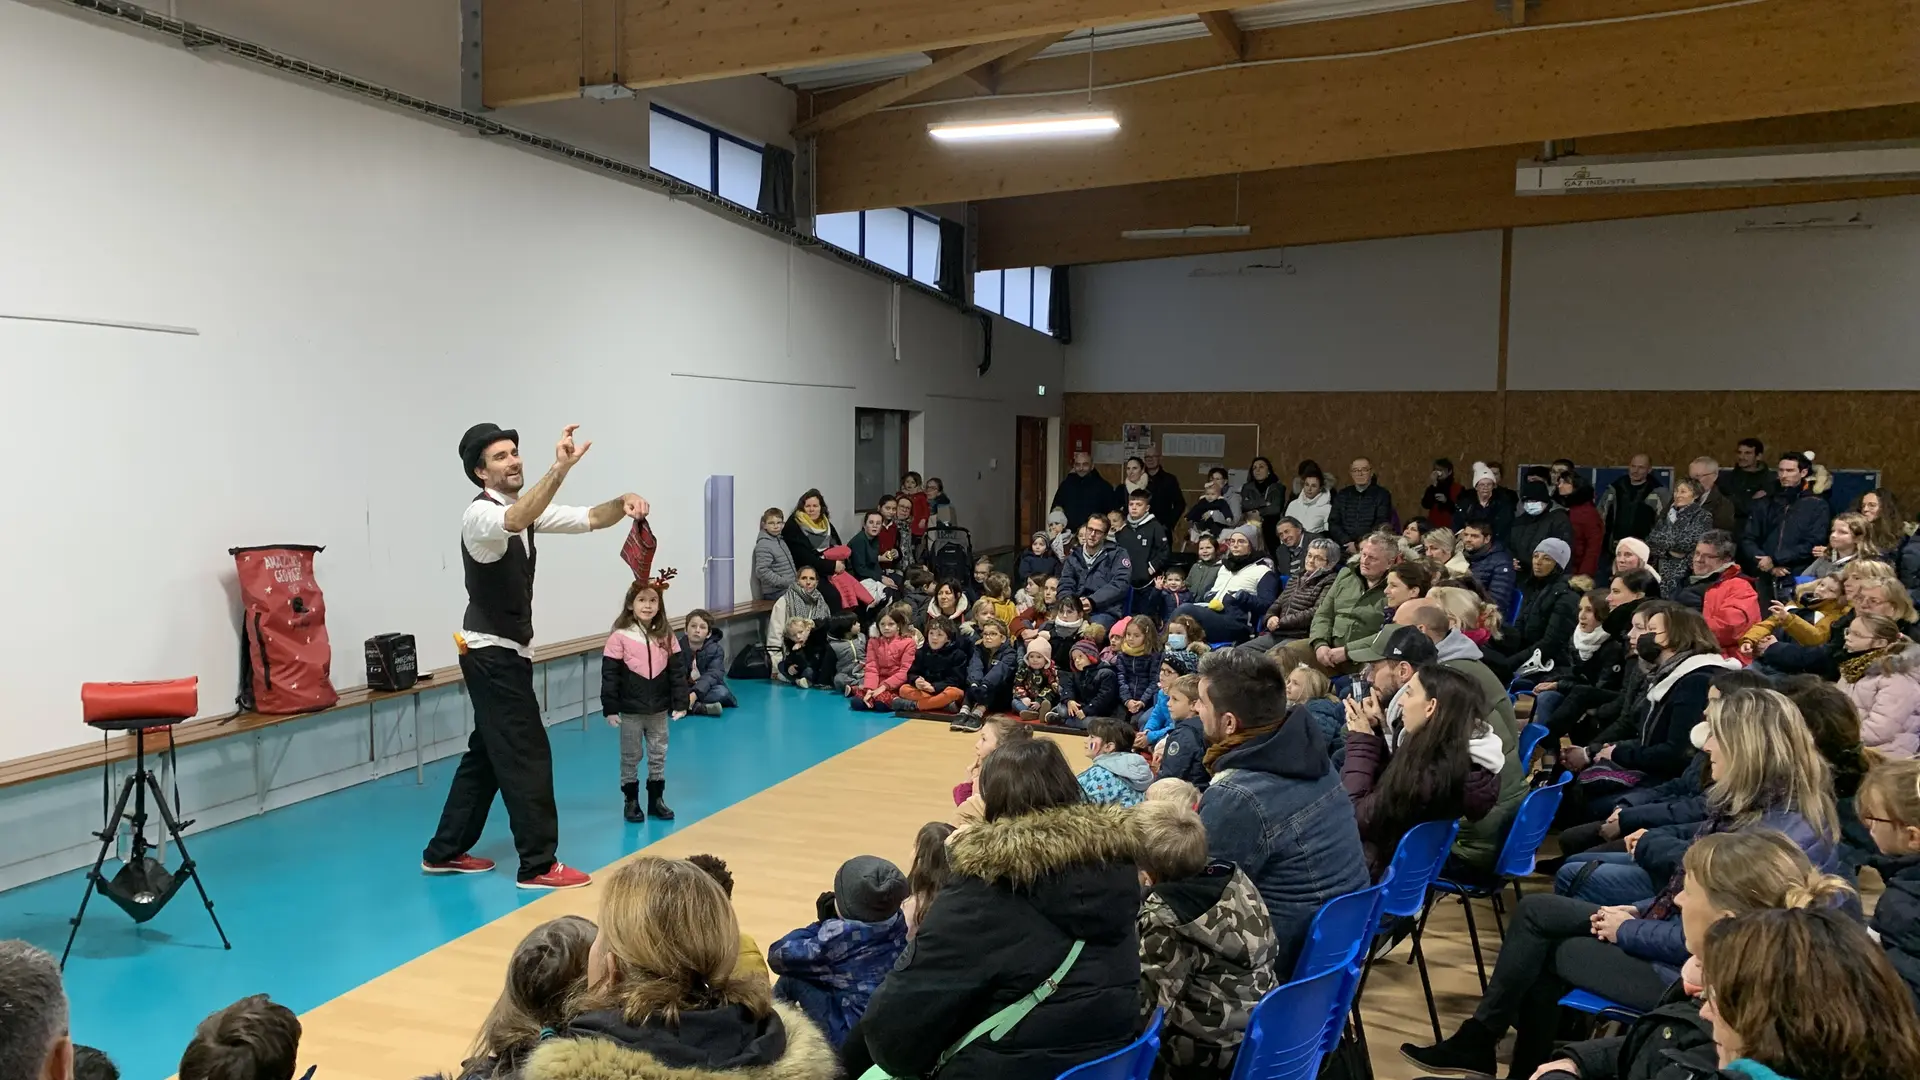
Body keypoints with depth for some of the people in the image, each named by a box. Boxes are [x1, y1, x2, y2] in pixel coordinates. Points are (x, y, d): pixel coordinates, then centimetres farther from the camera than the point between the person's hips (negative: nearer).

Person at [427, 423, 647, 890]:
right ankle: (539, 864, 2)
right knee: (527, 754, -6)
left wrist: (623, 502, -19)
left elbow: (588, 518, 3)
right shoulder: (479, 515, -19)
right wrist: (561, 469, -56)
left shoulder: (527, 510, 8)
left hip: (505, 651, 10)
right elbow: (514, 520, -43)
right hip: (492, 653, -9)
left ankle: (445, 851, 27)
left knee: (488, 752, 16)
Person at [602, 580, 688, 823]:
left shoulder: (667, 636, -1)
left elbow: (678, 671, 2)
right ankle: (631, 801, 22)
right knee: (630, 757, 9)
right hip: (630, 710, -3)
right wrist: (610, 708, -11)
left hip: (659, 709, 3)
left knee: (658, 756, 12)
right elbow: (610, 675, -10)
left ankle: (656, 800, 25)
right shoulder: (619, 637, -12)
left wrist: (681, 702, -3)